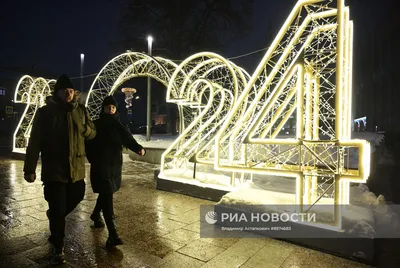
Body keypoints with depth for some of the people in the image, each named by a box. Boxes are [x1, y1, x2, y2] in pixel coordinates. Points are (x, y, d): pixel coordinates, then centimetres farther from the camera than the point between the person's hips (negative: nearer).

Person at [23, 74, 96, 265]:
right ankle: (57, 248, 20)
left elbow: (93, 133, 9)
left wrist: (84, 129, -14)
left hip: (76, 168, 4)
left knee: (76, 197, 18)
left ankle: (55, 216, 50)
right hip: (54, 169, -3)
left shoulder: (81, 111, 4)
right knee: (58, 210, 1)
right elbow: (34, 142, -4)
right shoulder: (45, 112, -5)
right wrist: (29, 168, -5)